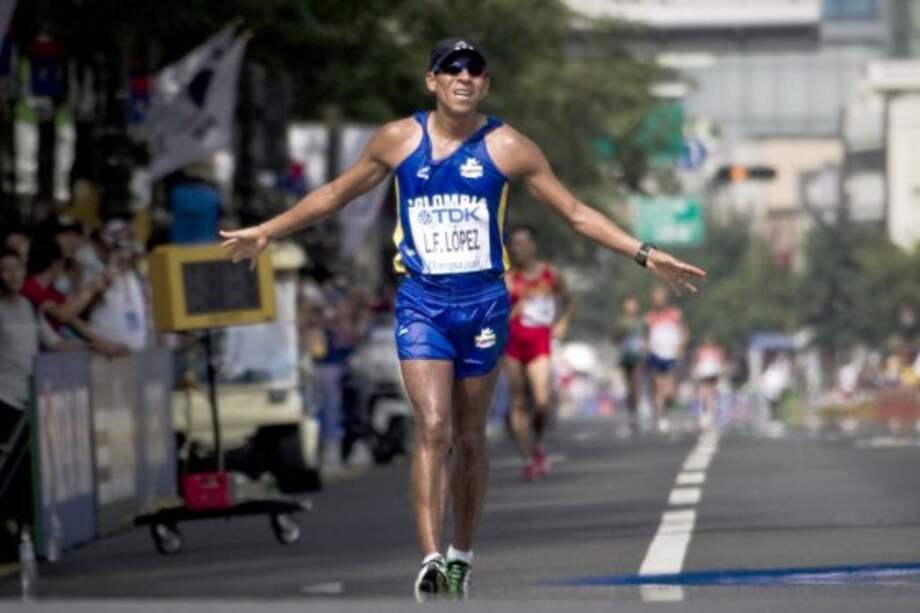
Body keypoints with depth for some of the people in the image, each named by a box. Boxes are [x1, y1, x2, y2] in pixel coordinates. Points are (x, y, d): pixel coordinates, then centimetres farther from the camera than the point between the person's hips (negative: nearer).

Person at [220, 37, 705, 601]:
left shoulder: (508, 148, -3)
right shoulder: (397, 141, 1)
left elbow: (576, 212, 2)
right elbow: (335, 195, 15)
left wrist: (645, 254, -4)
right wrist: (266, 233, 19)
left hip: (483, 303, 1)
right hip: (421, 303, 0)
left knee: (470, 438, 9)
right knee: (433, 429, -15)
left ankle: (462, 555, 25)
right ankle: (431, 559, -20)